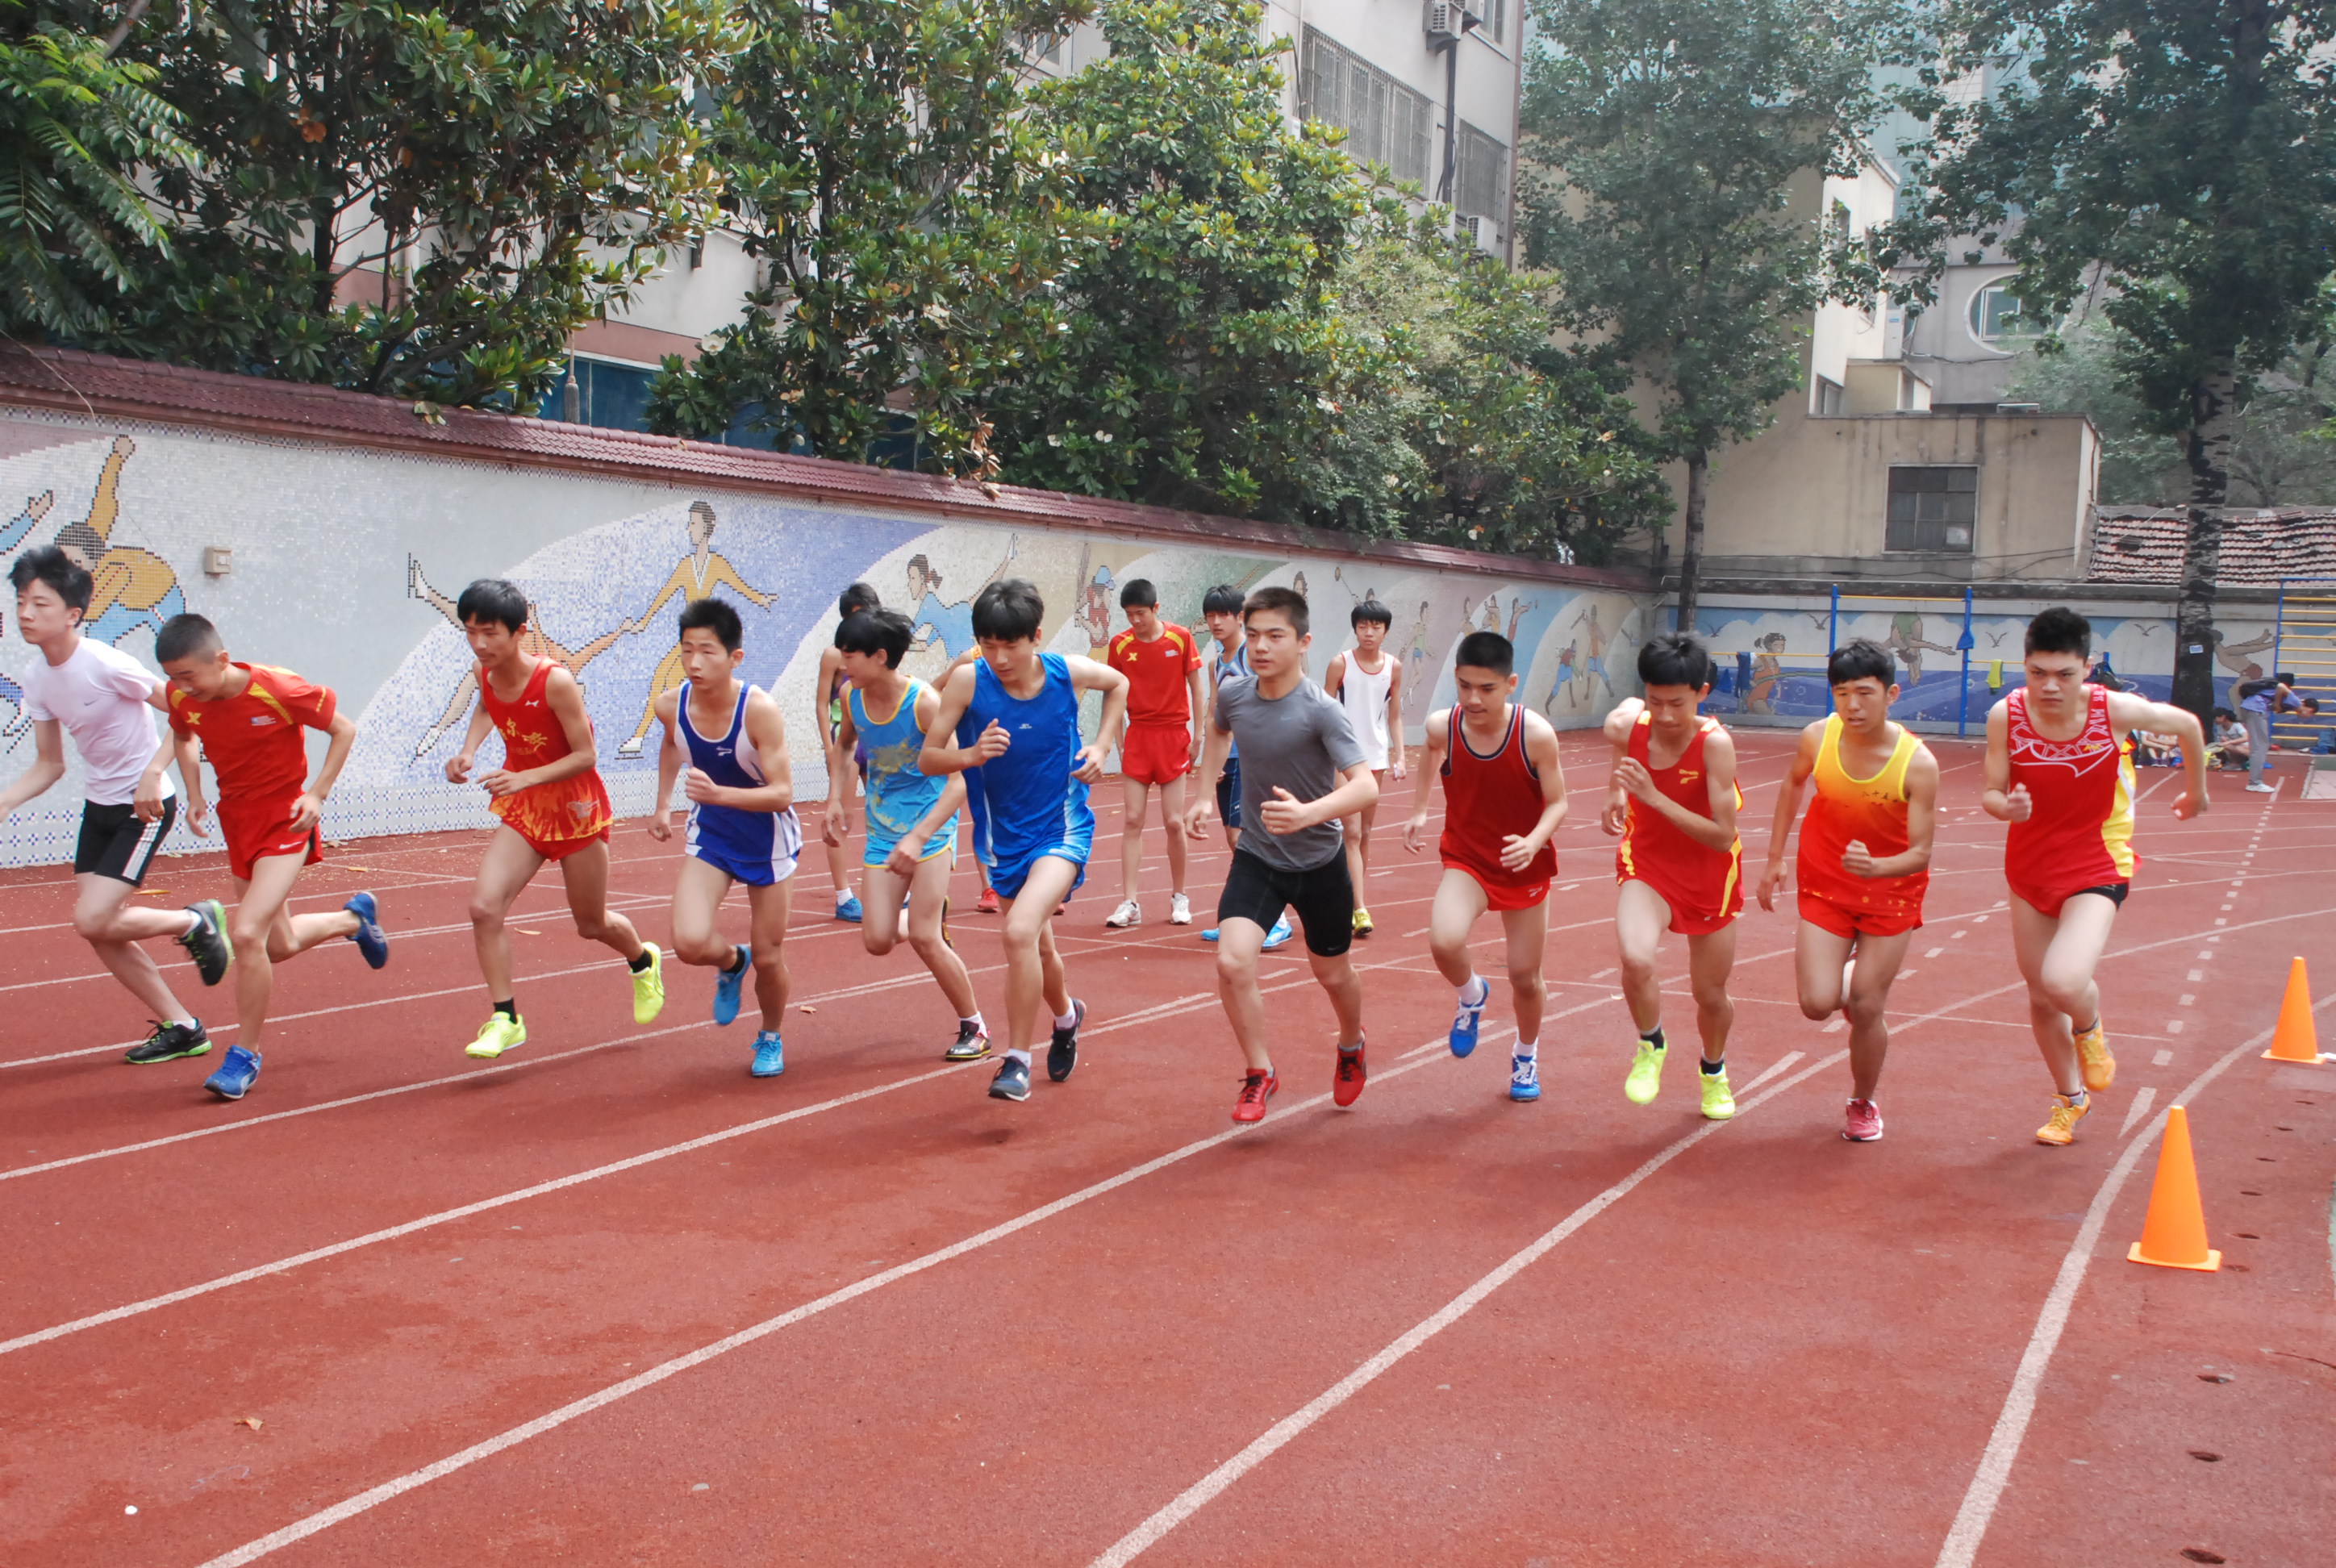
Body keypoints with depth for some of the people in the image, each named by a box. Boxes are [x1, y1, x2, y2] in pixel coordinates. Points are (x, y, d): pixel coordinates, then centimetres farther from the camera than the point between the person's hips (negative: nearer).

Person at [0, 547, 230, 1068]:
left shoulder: (106, 664, -21)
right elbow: (48, 765, 8)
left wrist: (154, 772, -27)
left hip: (145, 806, -8)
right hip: (98, 806, 8)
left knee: (93, 921, -16)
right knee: (98, 930, 6)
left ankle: (195, 922, 12)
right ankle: (181, 1028, 18)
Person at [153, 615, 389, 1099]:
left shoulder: (278, 689, -22)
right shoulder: (183, 699, -7)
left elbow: (345, 729, -8)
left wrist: (317, 794, -14)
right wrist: (194, 795, 4)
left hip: (284, 821, -6)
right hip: (235, 819, 6)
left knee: (247, 933, -21)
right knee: (280, 947, 15)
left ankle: (245, 1055, -4)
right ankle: (354, 918, 47)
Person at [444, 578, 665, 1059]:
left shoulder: (556, 682, -26)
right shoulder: (486, 675, -7)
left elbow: (586, 755, -22)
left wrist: (524, 778, -33)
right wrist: (468, 752, 1)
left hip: (576, 807, -5)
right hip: (523, 809, 5)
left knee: (591, 925, 12)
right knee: (484, 907, -16)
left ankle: (644, 962, 46)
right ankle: (505, 1019, -5)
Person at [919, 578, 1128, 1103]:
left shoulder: (1070, 672, -13)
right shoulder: (967, 681, -15)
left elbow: (1118, 684, 11)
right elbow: (927, 758, -12)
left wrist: (1100, 746, -2)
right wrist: (971, 755, -32)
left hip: (1063, 830, -3)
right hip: (1005, 838, 3)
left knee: (1020, 932, -25)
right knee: (1039, 948, 19)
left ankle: (1017, 1061, -10)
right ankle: (1066, 1016, 52)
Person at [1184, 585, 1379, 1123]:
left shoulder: (1321, 711, -24)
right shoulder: (1233, 694, -9)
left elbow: (1366, 786, -34)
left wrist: (1307, 813, -50)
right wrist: (1204, 793, 12)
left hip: (1320, 861, -2)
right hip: (1256, 856, 3)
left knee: (1332, 973, 16)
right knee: (1232, 962, -17)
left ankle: (1352, 1047, 50)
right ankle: (1260, 1074, 5)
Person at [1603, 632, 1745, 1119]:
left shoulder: (1715, 743, -28)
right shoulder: (1626, 725, -19)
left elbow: (1722, 836, -28)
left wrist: (1653, 796, -35)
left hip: (1709, 874, -1)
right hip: (1647, 864, 1)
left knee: (1711, 995, 14)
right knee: (1636, 960, -29)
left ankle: (1714, 1070, 48)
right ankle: (1651, 1045, 3)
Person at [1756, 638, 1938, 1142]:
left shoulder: (1918, 764, -23)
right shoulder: (1817, 739, -16)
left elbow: (1920, 854, -20)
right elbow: (1793, 784, 8)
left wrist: (1875, 867, -41)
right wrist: (1774, 860, 9)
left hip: (1891, 890, -1)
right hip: (1824, 885, 2)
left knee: (1866, 1010, -1)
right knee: (1817, 1005, -10)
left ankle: (1863, 1104, 27)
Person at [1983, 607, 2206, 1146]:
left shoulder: (2116, 710, -20)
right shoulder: (2006, 716, -16)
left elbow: (2186, 724, 0)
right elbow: (1989, 792, -7)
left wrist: (2196, 792, 15)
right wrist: (2006, 807, -31)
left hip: (2097, 868, -3)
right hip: (2030, 869, 3)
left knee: (2064, 983, -26)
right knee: (2040, 997, 14)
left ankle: (2089, 1029, 13)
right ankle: (2070, 1098, 41)